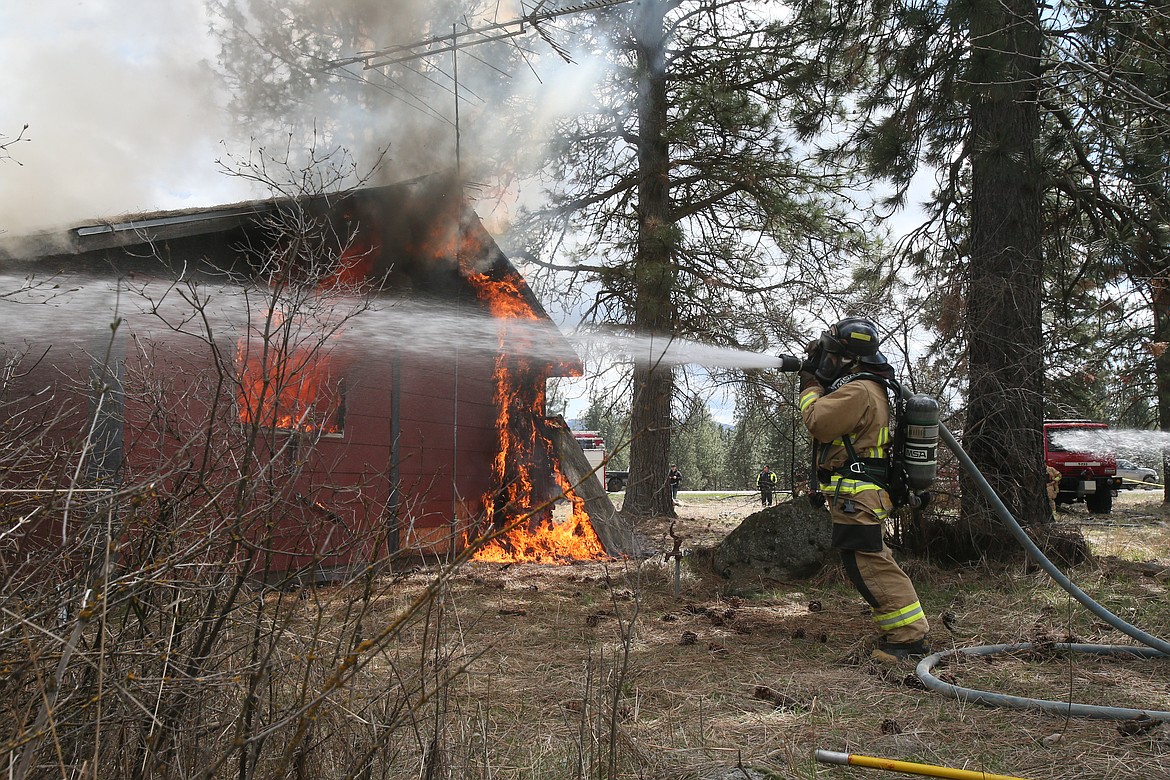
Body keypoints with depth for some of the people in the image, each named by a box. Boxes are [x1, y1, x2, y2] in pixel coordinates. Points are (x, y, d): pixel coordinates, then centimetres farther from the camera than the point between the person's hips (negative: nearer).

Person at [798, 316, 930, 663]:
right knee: (873, 563, 15)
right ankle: (902, 630, 22)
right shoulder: (867, 388, 19)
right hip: (861, 495, 11)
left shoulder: (859, 391, -16)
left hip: (857, 496, -11)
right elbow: (831, 419, 26)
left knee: (868, 565, -10)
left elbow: (818, 422, -21)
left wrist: (810, 385, -6)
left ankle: (909, 637, -7)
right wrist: (817, 382, 18)